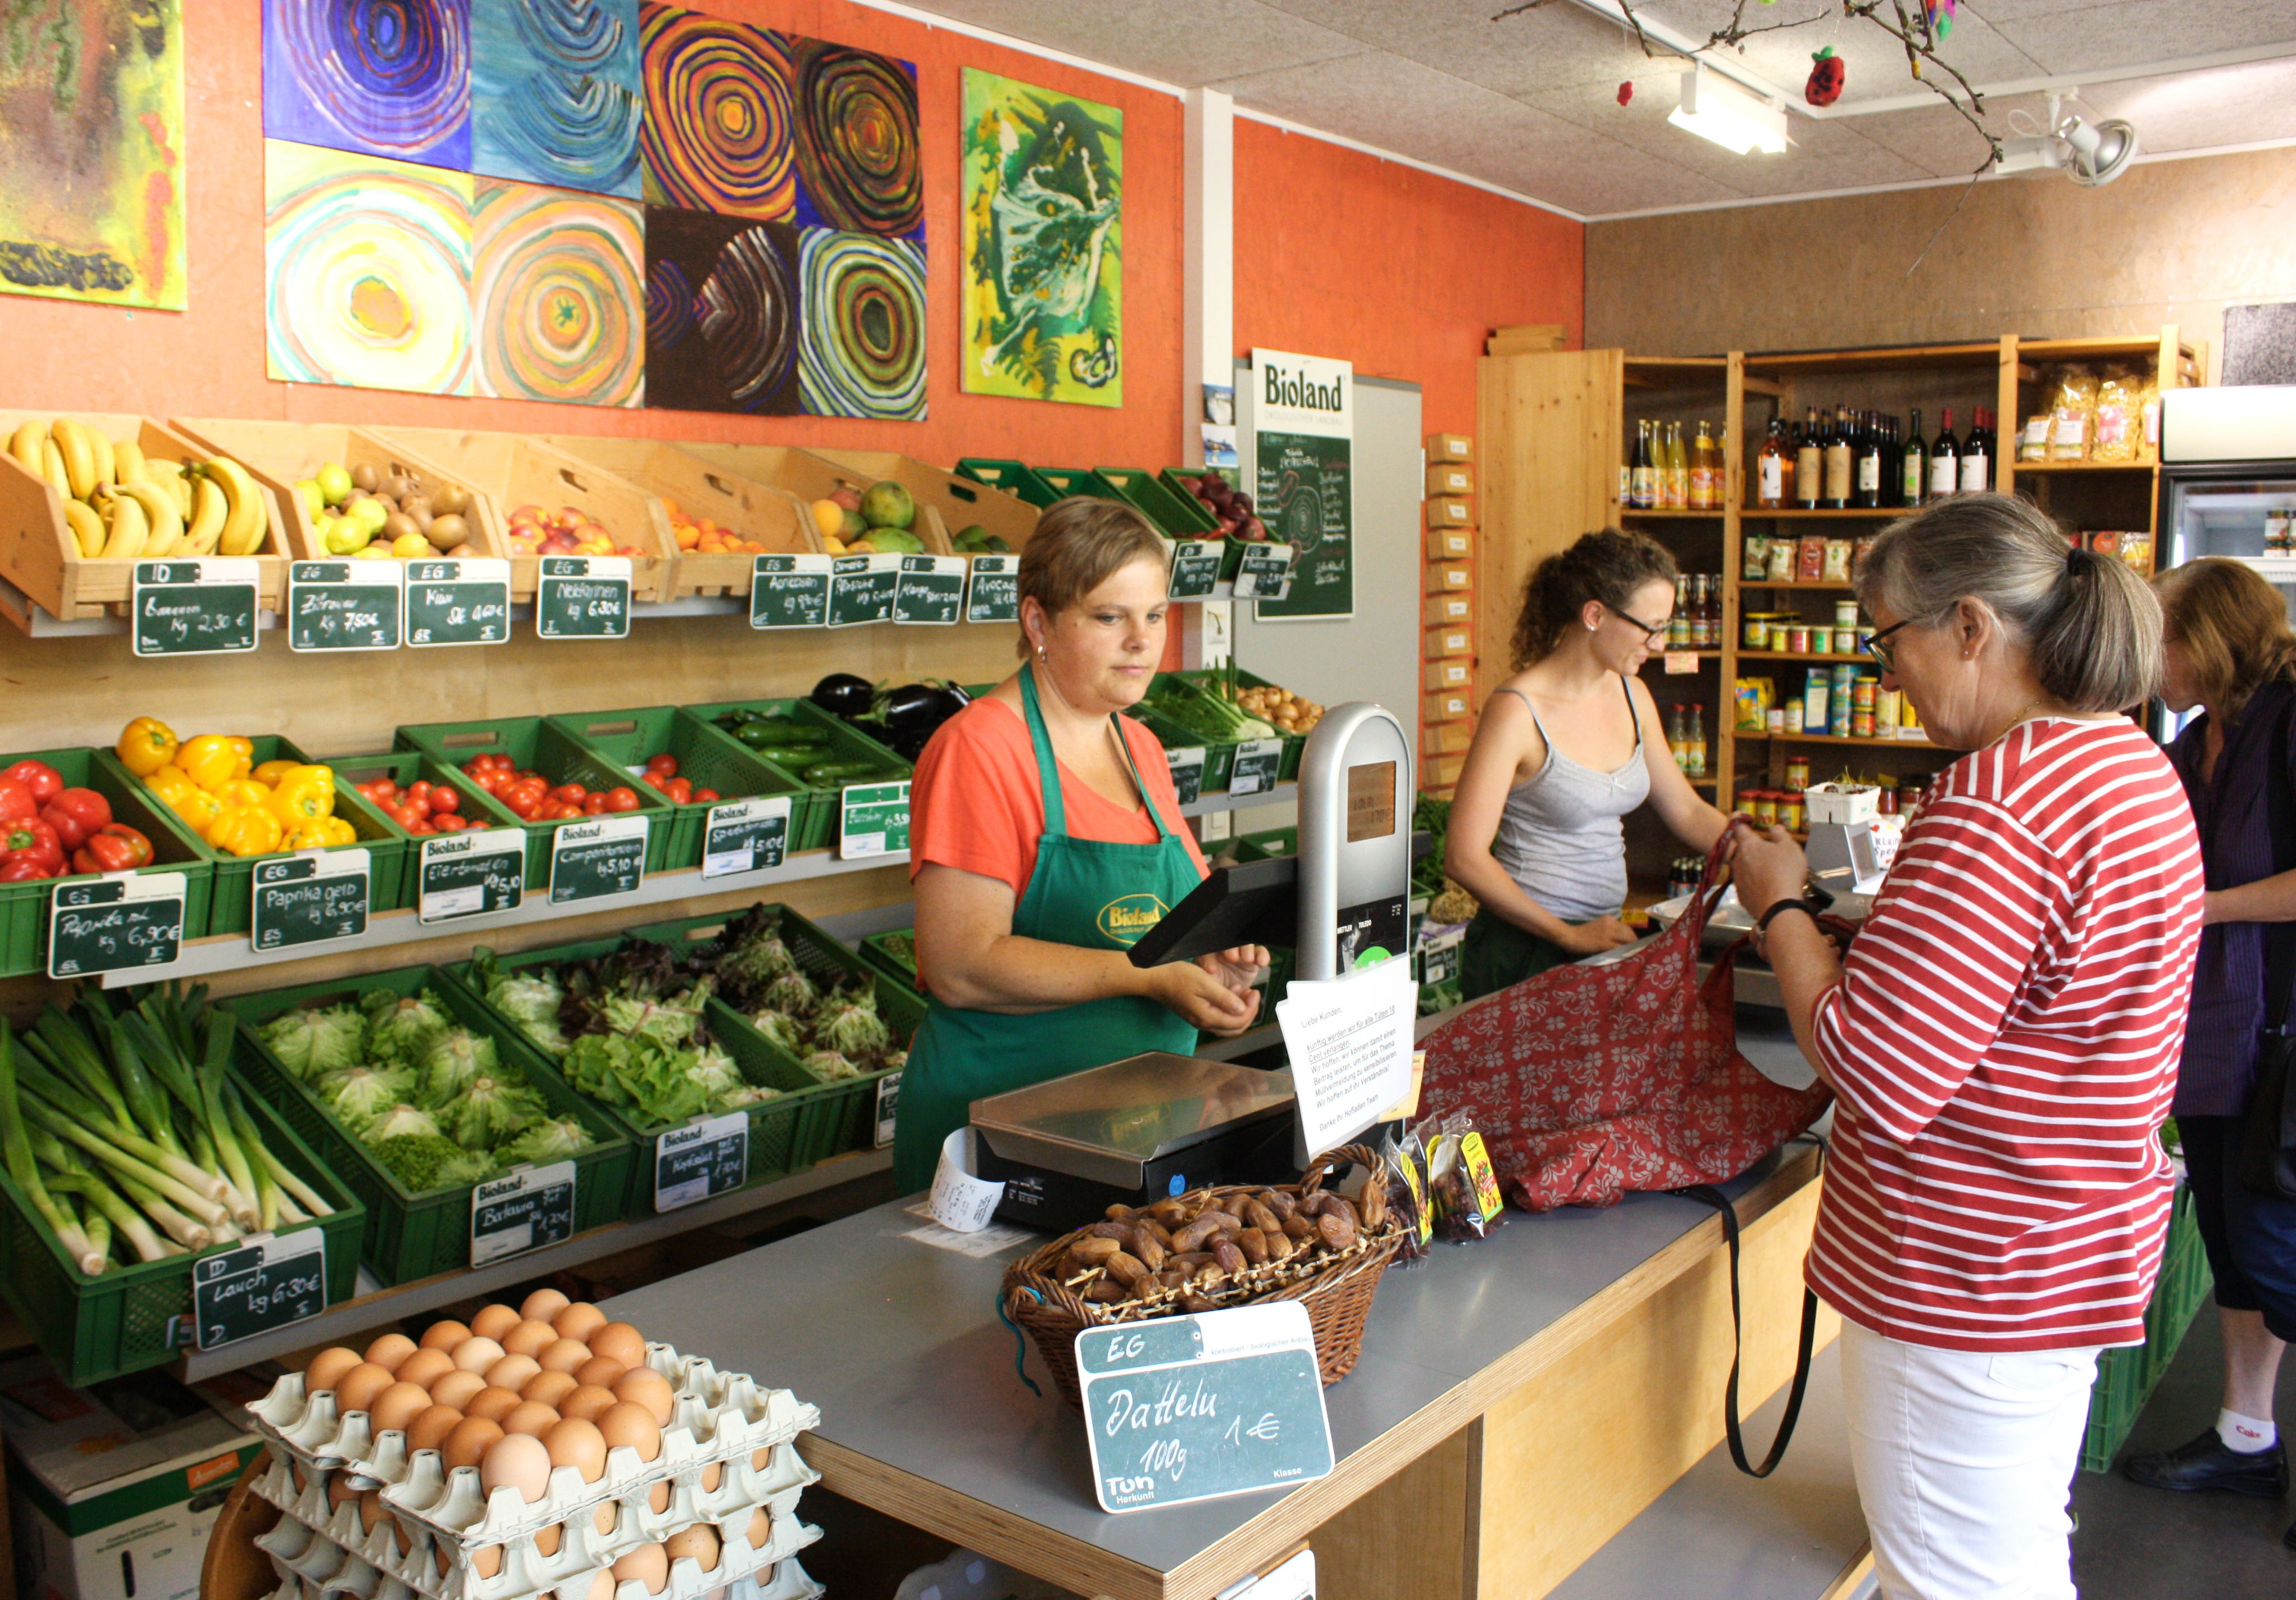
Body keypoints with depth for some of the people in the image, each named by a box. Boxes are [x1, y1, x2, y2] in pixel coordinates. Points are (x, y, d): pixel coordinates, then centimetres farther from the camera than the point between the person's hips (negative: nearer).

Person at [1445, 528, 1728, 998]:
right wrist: (1569, 936, -18)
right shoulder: (1517, 711, -15)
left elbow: (1686, 811, 17)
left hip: (1604, 939, 7)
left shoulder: (1632, 696, 8)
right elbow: (1465, 857, -18)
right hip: (1526, 952, -7)